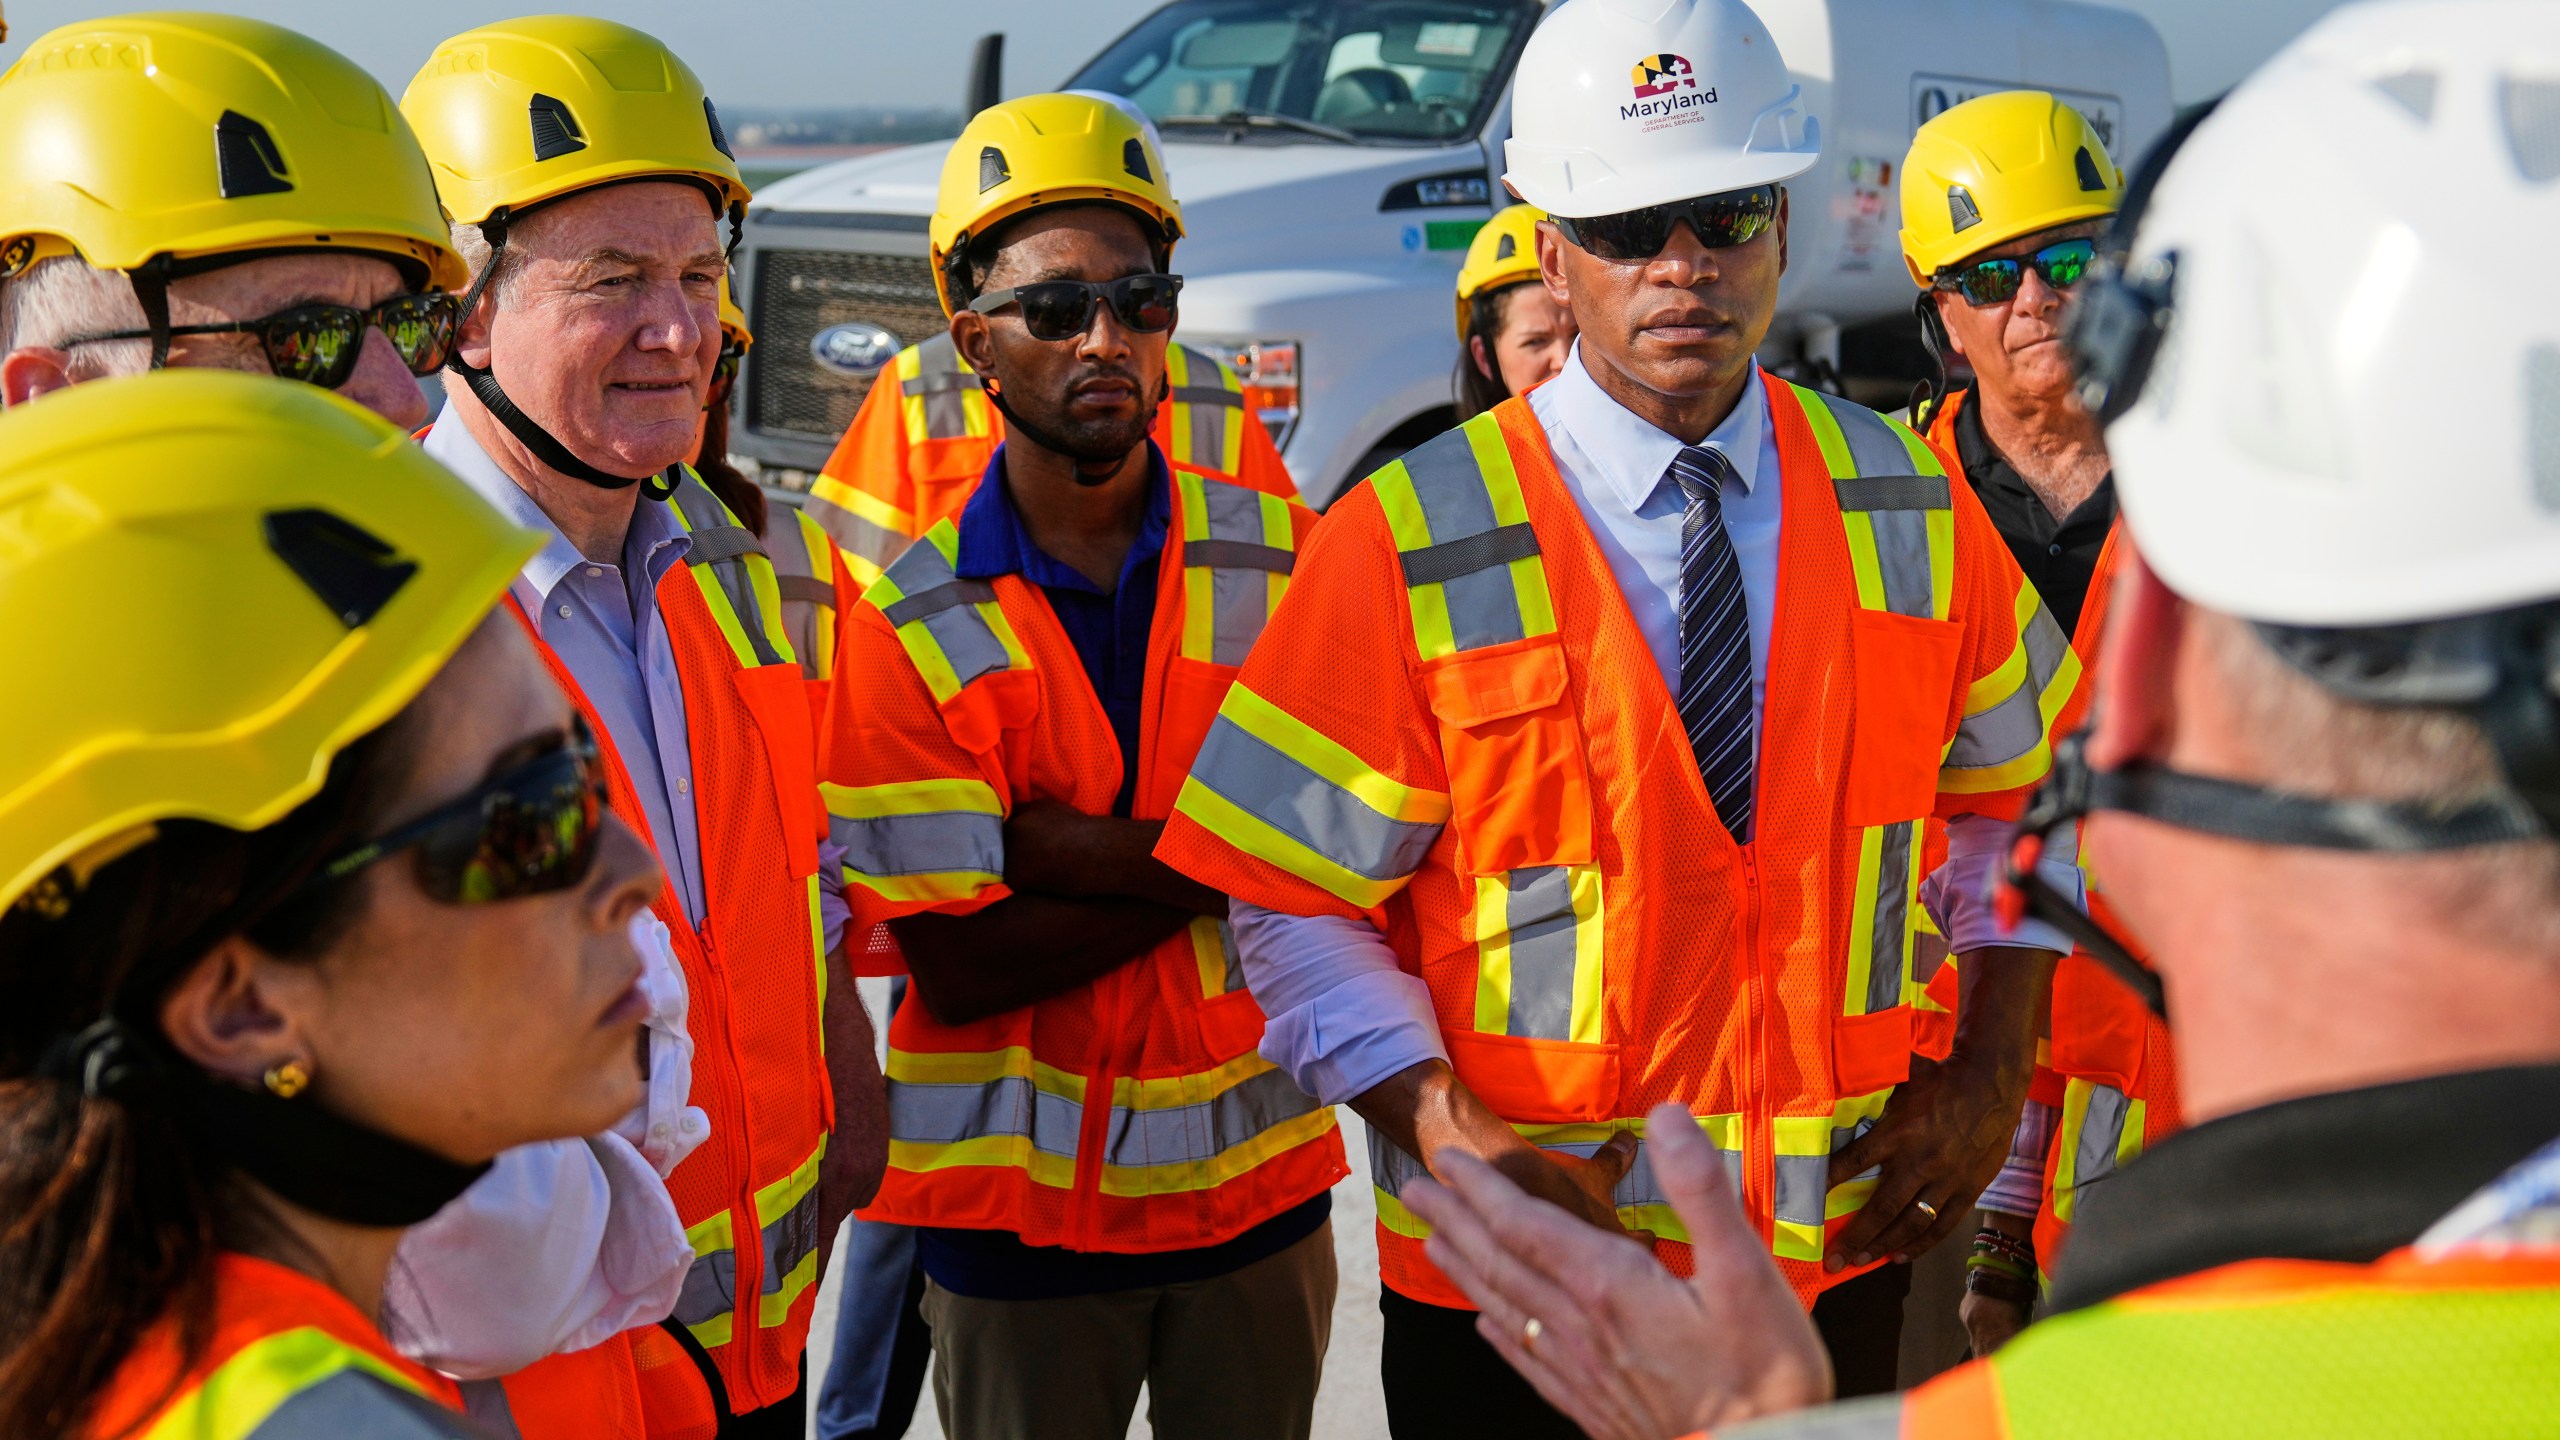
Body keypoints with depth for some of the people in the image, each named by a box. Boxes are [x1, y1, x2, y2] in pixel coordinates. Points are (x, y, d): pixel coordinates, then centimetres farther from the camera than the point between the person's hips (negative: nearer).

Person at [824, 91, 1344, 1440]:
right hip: (1016, 1200, -2)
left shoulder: (1280, 555, -2)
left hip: (1259, 1175, 2)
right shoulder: (905, 617, -9)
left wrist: (1049, 845, -20)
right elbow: (958, 965, -14)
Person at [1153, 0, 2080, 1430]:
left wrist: (1993, 1070, 2)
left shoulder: (1913, 508, 1)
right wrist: (1448, 1136, -20)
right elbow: (1294, 899, -8)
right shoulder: (1411, 545, -10)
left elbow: (2014, 788, 13)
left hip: (1841, 1249, 3)